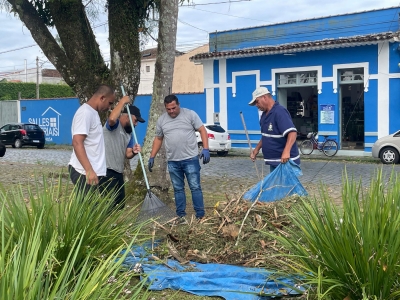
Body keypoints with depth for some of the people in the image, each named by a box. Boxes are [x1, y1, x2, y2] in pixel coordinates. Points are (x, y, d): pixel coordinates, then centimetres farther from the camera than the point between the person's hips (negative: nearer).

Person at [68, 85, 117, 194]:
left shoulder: (93, 113, 18)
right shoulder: (86, 112, -13)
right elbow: (77, 143, -23)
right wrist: (89, 170, -28)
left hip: (92, 171, 10)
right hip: (83, 172, -10)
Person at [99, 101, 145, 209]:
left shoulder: (129, 135, 17)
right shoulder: (114, 125, -9)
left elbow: (127, 155, 11)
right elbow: (112, 118, -35)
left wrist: (133, 152, -13)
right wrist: (123, 101, -22)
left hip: (118, 172, 9)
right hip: (106, 171, -9)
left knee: (120, 204, 15)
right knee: (111, 205, -12)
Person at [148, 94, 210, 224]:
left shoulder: (190, 114, -4)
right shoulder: (161, 120, 7)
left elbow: (202, 130, -4)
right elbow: (158, 139, 15)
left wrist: (205, 149, -15)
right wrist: (152, 157, 10)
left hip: (191, 159, -4)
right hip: (173, 161, 4)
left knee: (195, 187, -1)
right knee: (178, 189, 10)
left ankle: (200, 216, 4)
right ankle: (181, 215, 18)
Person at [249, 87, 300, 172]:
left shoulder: (279, 112, -18)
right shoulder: (265, 114, 12)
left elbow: (292, 133, -29)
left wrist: (286, 151, -42)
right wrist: (257, 149, 17)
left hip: (285, 161, -9)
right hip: (274, 162, 10)